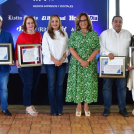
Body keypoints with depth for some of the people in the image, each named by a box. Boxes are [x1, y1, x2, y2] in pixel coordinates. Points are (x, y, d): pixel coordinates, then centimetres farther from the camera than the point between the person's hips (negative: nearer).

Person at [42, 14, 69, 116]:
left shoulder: (64, 34, 10)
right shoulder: (46, 34, 2)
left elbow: (67, 48, 8)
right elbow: (45, 50, -5)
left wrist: (62, 59, -8)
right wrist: (55, 60, -13)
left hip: (62, 63, 2)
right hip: (50, 63, -2)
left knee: (60, 85, 4)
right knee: (52, 85, -1)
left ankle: (60, 109, 10)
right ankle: (54, 109, 5)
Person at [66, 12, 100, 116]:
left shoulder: (94, 34, 4)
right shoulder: (74, 34, 2)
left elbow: (97, 49, -1)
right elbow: (71, 49, -5)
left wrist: (88, 61, -13)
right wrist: (81, 60, -14)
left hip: (90, 64, 1)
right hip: (76, 64, 0)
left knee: (89, 83, 1)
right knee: (77, 83, 1)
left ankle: (86, 106, 14)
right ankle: (79, 106, 13)